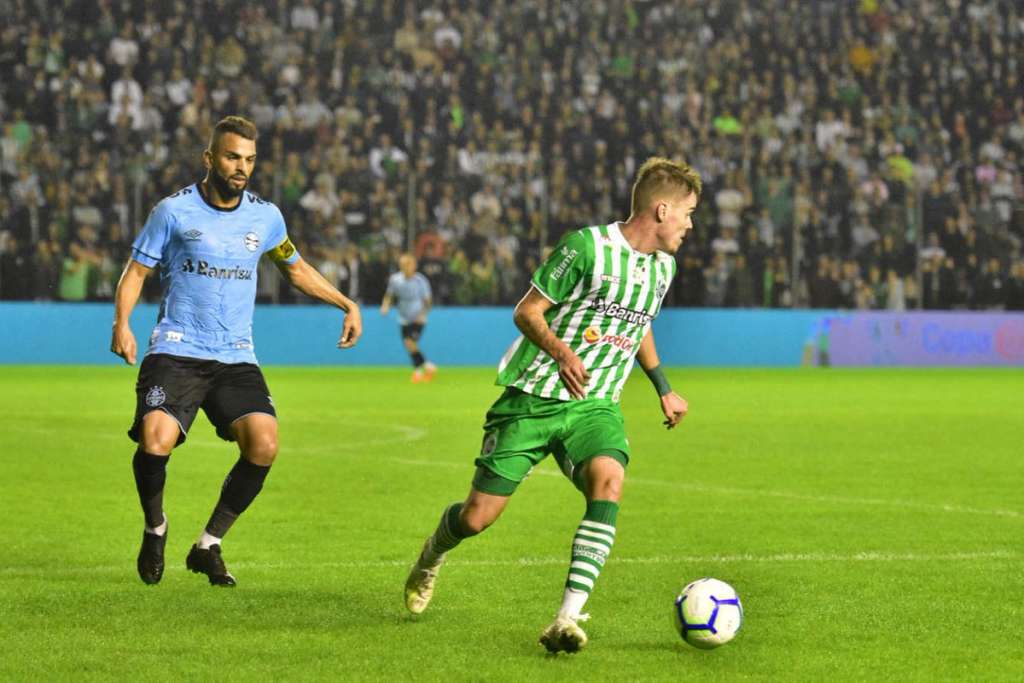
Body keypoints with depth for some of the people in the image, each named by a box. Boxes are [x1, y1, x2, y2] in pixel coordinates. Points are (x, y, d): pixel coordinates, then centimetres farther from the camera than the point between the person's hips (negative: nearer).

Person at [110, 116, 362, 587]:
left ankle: (208, 545, 2)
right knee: (155, 442, -26)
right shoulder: (174, 211, -2)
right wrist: (122, 323, -12)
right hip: (176, 353, -3)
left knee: (264, 444, -19)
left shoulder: (265, 216, 8)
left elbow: (296, 269, 25)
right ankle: (155, 527, 7)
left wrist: (347, 304, 19)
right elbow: (137, 269, 5)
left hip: (236, 358, 3)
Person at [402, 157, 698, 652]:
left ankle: (568, 618, -32)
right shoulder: (588, 246, -12)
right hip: (533, 399, -4)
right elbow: (526, 311, -8)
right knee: (478, 517, -3)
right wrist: (561, 352, -26)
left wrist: (663, 389, 31)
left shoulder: (662, 267, 10)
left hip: (593, 406, 4)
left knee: (608, 481, -28)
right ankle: (433, 555, 36)